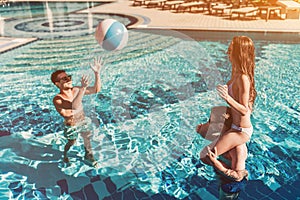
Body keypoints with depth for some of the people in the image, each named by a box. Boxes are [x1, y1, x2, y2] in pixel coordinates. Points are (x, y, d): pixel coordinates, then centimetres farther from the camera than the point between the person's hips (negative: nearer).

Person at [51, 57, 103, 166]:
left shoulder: (76, 90, -15)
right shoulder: (57, 99, -29)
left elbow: (96, 89, -13)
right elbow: (74, 108, -46)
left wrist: (97, 73, -28)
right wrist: (83, 89, -53)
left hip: (84, 122, 4)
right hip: (71, 126, -4)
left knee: (87, 139, 24)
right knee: (71, 142, 23)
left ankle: (88, 155, 53)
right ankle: (65, 154, 57)